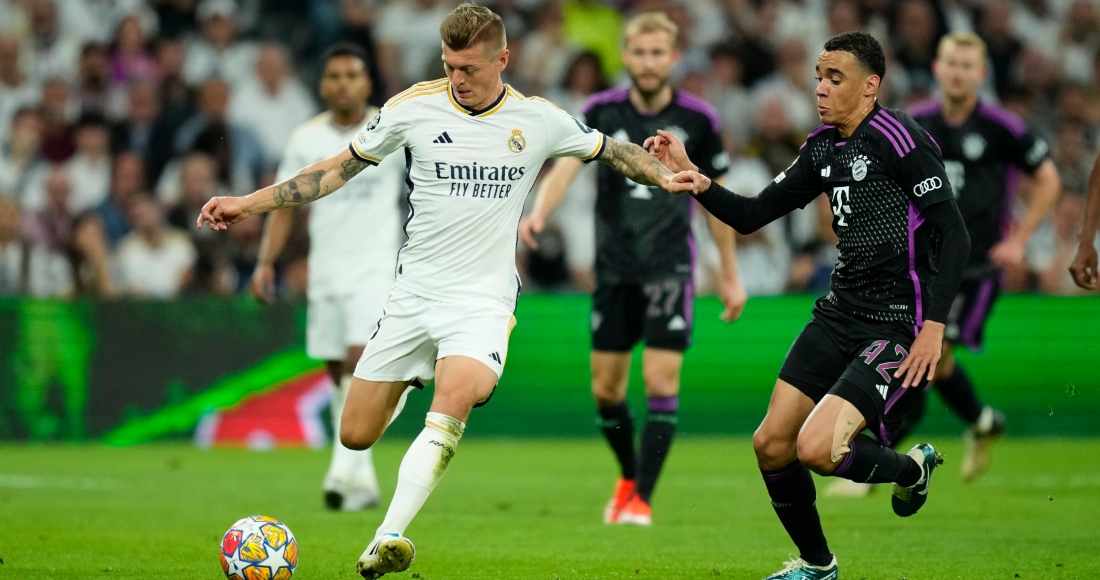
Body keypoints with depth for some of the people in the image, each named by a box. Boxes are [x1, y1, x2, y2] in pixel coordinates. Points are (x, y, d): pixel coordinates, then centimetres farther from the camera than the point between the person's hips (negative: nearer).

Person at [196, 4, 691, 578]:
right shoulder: (414, 107, -2)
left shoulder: (538, 120, 0)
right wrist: (249, 203, 3)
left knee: (456, 396, -33)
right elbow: (339, 169, 7)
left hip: (483, 297, -2)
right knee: (355, 436, 1)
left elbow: (613, 151, 15)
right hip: (414, 291, 2)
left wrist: (666, 176, -4)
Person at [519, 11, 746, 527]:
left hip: (670, 267, -2)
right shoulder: (601, 112, -3)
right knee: (606, 388, 6)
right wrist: (539, 213, -38)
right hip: (614, 267, 2)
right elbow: (566, 166, -18)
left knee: (662, 381, -12)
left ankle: (642, 498, -6)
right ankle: (628, 476, 31)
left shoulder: (698, 120, -3)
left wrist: (730, 274, 11)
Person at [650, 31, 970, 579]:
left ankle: (910, 468, 11)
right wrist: (699, 183, -6)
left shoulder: (897, 139, -16)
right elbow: (752, 215, 12)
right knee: (771, 445, 6)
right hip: (840, 311, 8)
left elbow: (953, 235, -18)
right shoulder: (824, 147, 9)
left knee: (816, 448, -21)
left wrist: (934, 326, -24)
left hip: (898, 325, -8)